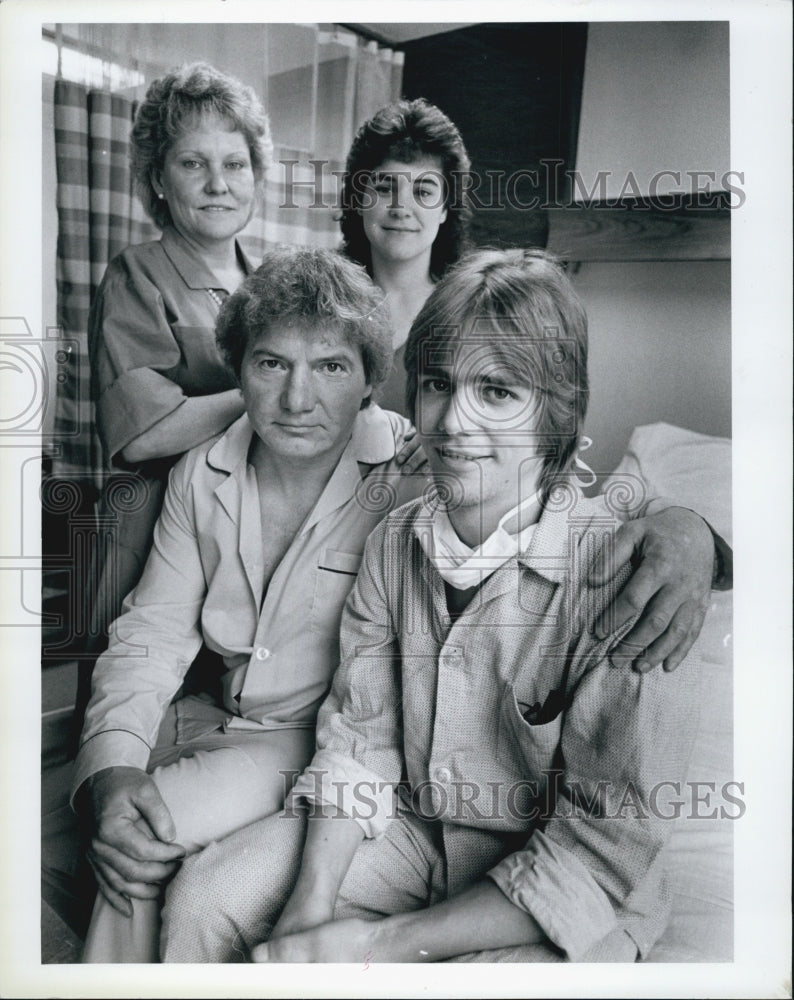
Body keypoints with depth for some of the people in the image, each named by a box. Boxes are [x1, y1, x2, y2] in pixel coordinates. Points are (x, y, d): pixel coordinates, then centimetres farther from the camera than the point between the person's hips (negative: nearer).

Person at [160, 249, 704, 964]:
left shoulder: (626, 574, -24)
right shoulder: (396, 541, -4)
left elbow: (603, 848, -22)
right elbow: (358, 737, -1)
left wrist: (379, 944, -21)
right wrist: (308, 906, -15)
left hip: (565, 905, -3)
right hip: (412, 829, 4)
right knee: (202, 900, -5)